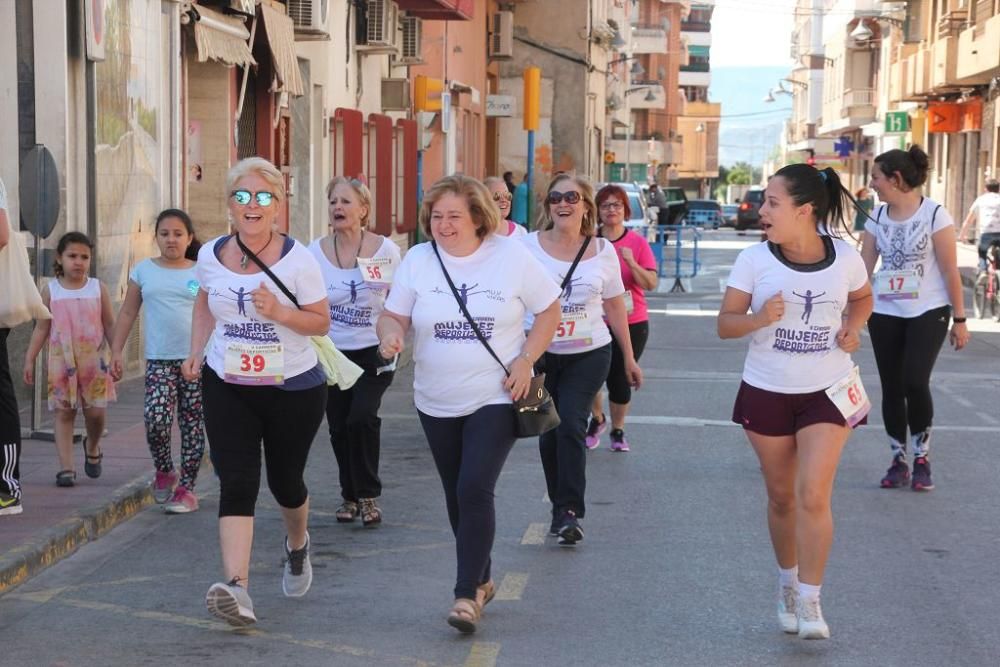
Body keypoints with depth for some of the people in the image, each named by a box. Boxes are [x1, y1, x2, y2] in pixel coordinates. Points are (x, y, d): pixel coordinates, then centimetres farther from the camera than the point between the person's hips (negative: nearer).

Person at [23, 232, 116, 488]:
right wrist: (29, 359, 3)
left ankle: (92, 447, 29)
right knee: (64, 412, -1)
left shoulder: (98, 288, 3)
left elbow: (110, 325, 7)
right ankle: (66, 468, 1)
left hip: (94, 359, 0)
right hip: (61, 359, 0)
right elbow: (42, 327, 6)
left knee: (96, 411, -2)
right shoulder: (50, 290, 3)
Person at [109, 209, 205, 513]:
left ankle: (186, 488, 14)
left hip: (198, 359, 0)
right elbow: (128, 312, 11)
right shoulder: (144, 270, 8)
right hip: (159, 360, 0)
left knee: (193, 424, 3)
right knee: (155, 418, -16)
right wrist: (116, 352, 4)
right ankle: (164, 471, 11)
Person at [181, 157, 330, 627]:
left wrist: (281, 313, -24)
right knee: (236, 484, -12)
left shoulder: (297, 259, -11)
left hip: (294, 388, -2)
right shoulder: (211, 256, 0)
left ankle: (297, 544, 47)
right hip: (227, 387, 2)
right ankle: (237, 588, -23)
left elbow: (321, 323, -6)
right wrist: (197, 351, 7)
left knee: (285, 481, 12)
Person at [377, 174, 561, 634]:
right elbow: (393, 315, 1)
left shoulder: (511, 256, -7)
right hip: (437, 403, 4)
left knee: (475, 490, -17)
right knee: (457, 495, 13)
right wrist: (390, 333, -23)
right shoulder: (418, 260, -2)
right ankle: (480, 579, 32)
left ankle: (467, 593, -11)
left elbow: (549, 311, 2)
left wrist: (525, 360, -10)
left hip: (495, 398, -4)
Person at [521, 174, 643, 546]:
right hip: (541, 353, 1)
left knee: (571, 425, -14)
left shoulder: (602, 251, 2)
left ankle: (569, 511, -8)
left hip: (589, 353, -1)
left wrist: (629, 358, 13)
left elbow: (615, 307, 10)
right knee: (548, 431, 5)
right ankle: (561, 507, 21)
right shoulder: (528, 247, -1)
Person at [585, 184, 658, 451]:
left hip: (631, 324, -1)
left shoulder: (638, 243, -3)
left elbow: (651, 283, -9)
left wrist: (632, 263, -23)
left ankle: (618, 430, 22)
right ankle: (597, 419, 29)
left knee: (619, 380, 1)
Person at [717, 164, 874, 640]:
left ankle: (809, 602, -2)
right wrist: (760, 318, -28)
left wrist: (852, 328, -7)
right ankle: (788, 583, 34)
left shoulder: (846, 258, -8)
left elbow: (862, 298, 14)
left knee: (813, 496, -11)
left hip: (827, 392, -1)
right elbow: (725, 324, -8)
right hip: (766, 392, 1)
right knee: (781, 496, 12)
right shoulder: (754, 259, -11)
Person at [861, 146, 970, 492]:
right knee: (891, 388, 5)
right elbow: (863, 268, 4)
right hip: (885, 314, 5)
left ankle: (922, 459, 3)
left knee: (915, 383, -16)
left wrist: (960, 319, -7)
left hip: (927, 312, -5)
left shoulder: (934, 214, -11)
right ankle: (898, 461, 17)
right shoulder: (878, 217, 2)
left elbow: (950, 271, -9)